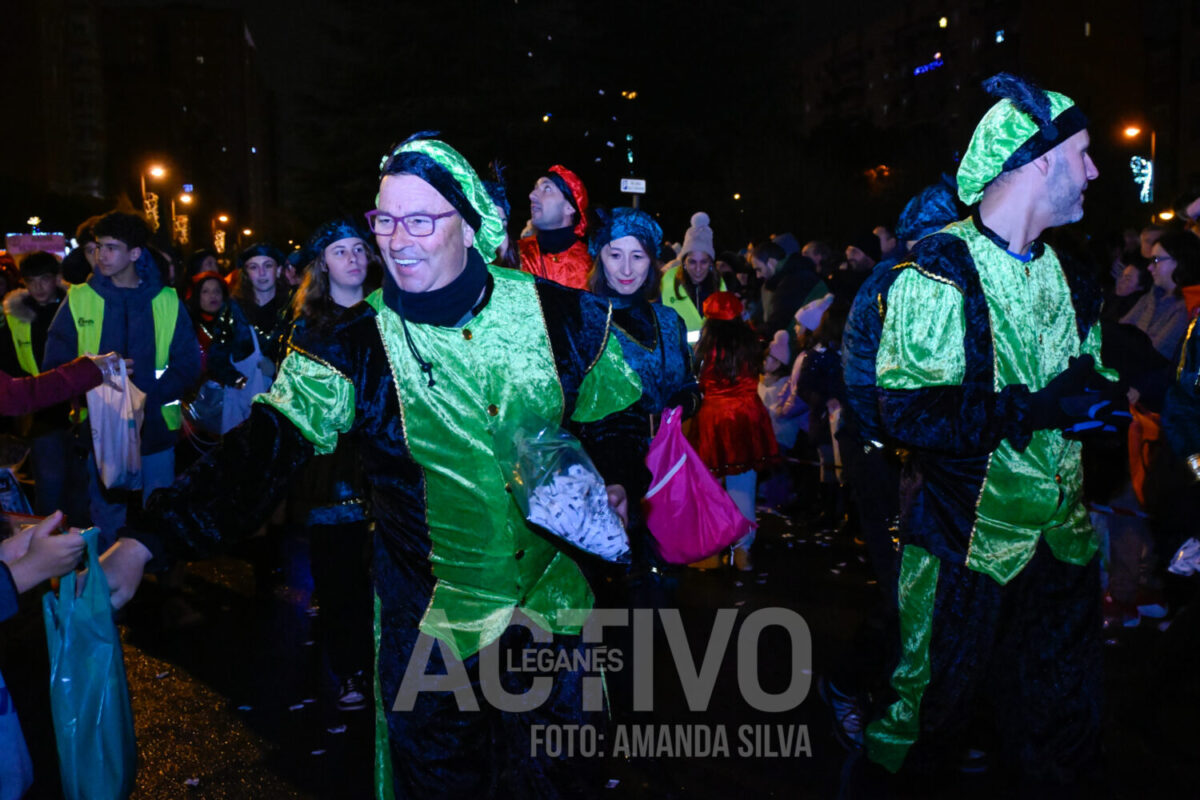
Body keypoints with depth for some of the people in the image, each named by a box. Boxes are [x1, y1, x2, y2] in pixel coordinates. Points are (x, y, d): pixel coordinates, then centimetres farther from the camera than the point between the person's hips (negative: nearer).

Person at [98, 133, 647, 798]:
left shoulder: (555, 314, -8)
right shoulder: (353, 348, -12)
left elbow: (609, 413, 8)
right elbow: (266, 448, -23)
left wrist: (616, 482, -9)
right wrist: (145, 542, -34)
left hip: (549, 602, 1)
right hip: (430, 619, -1)